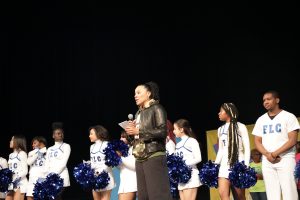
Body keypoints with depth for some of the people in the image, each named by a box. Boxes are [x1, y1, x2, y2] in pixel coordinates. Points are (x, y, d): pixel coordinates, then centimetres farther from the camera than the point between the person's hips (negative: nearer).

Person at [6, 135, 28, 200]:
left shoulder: (22, 153, -3)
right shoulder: (11, 155, 20)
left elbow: (25, 171, -9)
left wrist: (17, 179, -22)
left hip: (20, 183, -7)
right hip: (11, 183, 7)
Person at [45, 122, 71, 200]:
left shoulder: (66, 146, 5)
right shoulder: (49, 149, 20)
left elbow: (63, 163, -5)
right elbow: (47, 165, 14)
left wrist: (54, 174, -13)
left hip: (61, 177, -5)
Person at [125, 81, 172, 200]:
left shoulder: (156, 108, -1)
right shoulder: (139, 113, 20)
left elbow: (162, 132, -12)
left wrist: (138, 131, -12)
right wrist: (132, 131, 3)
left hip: (154, 157, -7)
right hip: (140, 159, 7)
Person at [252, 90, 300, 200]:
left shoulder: (288, 117, 1)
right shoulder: (261, 120, 14)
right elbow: (257, 141, 11)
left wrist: (275, 153, -15)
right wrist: (267, 154, -9)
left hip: (285, 159, -4)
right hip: (267, 161, 4)